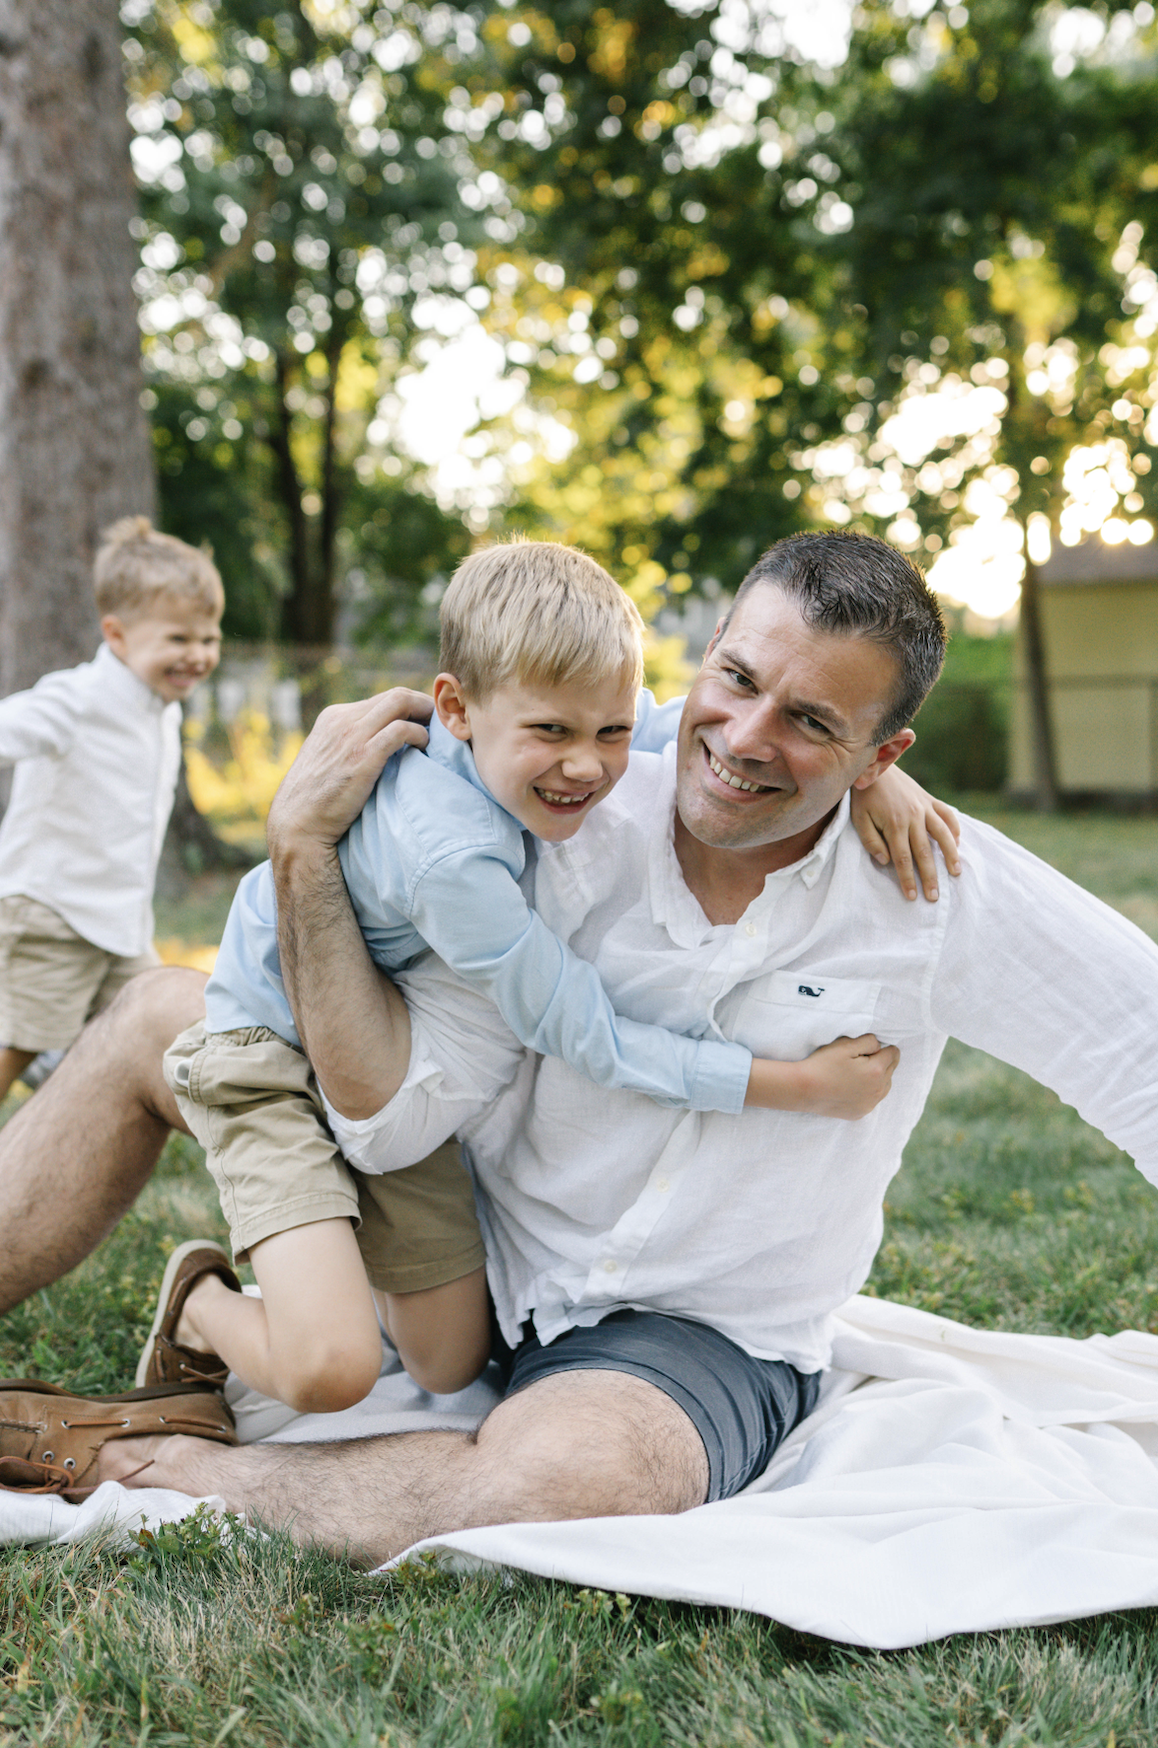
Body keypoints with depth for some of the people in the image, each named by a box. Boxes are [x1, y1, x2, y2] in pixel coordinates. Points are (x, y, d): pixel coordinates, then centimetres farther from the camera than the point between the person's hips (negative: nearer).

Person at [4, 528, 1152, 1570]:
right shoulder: (569, 838, -14)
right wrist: (303, 848, -25)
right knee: (160, 1020, 1)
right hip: (492, 1258, 3)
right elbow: (392, 1115, -18)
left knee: (555, 1480, -40)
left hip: (700, 1337, -3)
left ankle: (170, 1469, -13)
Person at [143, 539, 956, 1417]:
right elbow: (585, 1038, -29)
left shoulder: (547, 749, -18)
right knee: (330, 1369, -24)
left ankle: (342, 1255, 37)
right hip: (278, 1054, -7)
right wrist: (802, 1087, -27)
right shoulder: (448, 859, -38)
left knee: (453, 1368, 9)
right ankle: (203, 1304, 8)